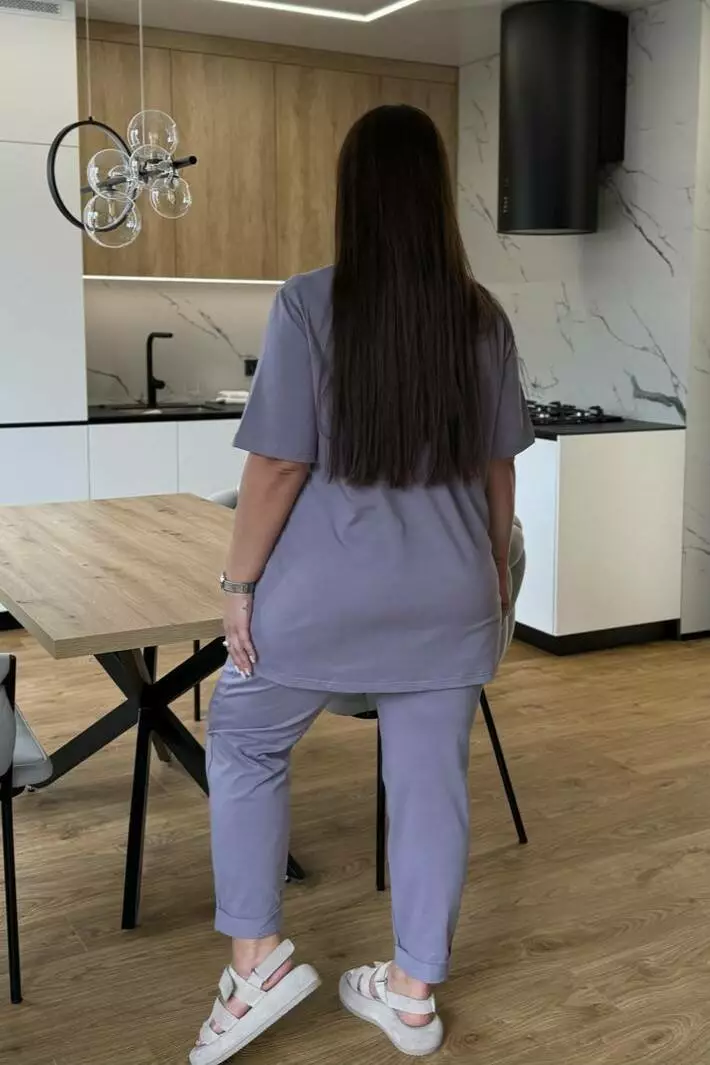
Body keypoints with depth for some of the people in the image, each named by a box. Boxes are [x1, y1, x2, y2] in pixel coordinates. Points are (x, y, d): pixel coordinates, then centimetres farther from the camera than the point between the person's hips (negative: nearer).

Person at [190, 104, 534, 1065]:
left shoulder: (310, 304, -13)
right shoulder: (482, 317, 0)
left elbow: (278, 464, -13)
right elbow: (497, 465, 6)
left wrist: (240, 582, -3)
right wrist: (496, 569, 19)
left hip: (325, 589, -3)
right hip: (450, 592, 4)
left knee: (244, 743, 18)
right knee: (432, 778, 12)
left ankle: (258, 959, 20)